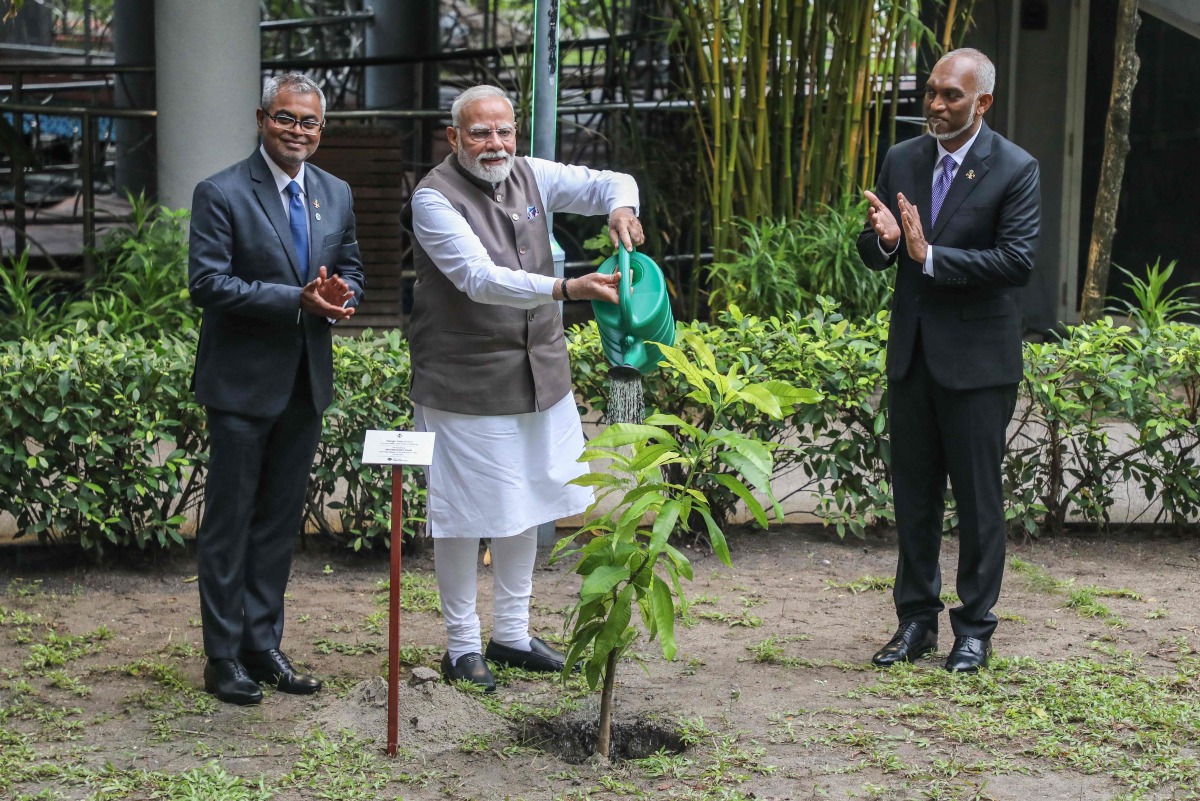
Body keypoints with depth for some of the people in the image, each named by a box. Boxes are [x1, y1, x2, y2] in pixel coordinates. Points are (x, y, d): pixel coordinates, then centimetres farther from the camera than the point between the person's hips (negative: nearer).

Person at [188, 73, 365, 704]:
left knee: (281, 521, 13)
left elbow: (350, 269, 16)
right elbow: (207, 284, -17)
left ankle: (263, 644, 23)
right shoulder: (221, 194, -11)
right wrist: (296, 300, -23)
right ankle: (224, 657, 10)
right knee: (229, 521, 2)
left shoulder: (335, 194, 9)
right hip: (243, 384, -6)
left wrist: (339, 293, -9)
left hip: (306, 383, 6)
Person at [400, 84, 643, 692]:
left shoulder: (530, 177, 4)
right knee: (463, 516, 1)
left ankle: (511, 635, 30)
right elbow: (480, 279, -28)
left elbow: (610, 183, 10)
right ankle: (462, 646, 16)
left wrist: (620, 206, -16)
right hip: (464, 385, -7)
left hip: (537, 376, 7)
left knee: (525, 505, 15)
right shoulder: (435, 197, -16)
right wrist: (565, 288, -40)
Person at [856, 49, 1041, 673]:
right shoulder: (901, 161, 6)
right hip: (911, 354, 5)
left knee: (978, 497, 3)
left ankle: (975, 627, 14)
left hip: (978, 358, -5)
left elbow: (1017, 261, -19)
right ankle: (916, 620, 22)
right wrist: (883, 239, -16)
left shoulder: (1015, 170, -9)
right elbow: (871, 256, 8)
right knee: (913, 493, 12)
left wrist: (929, 255, -23)